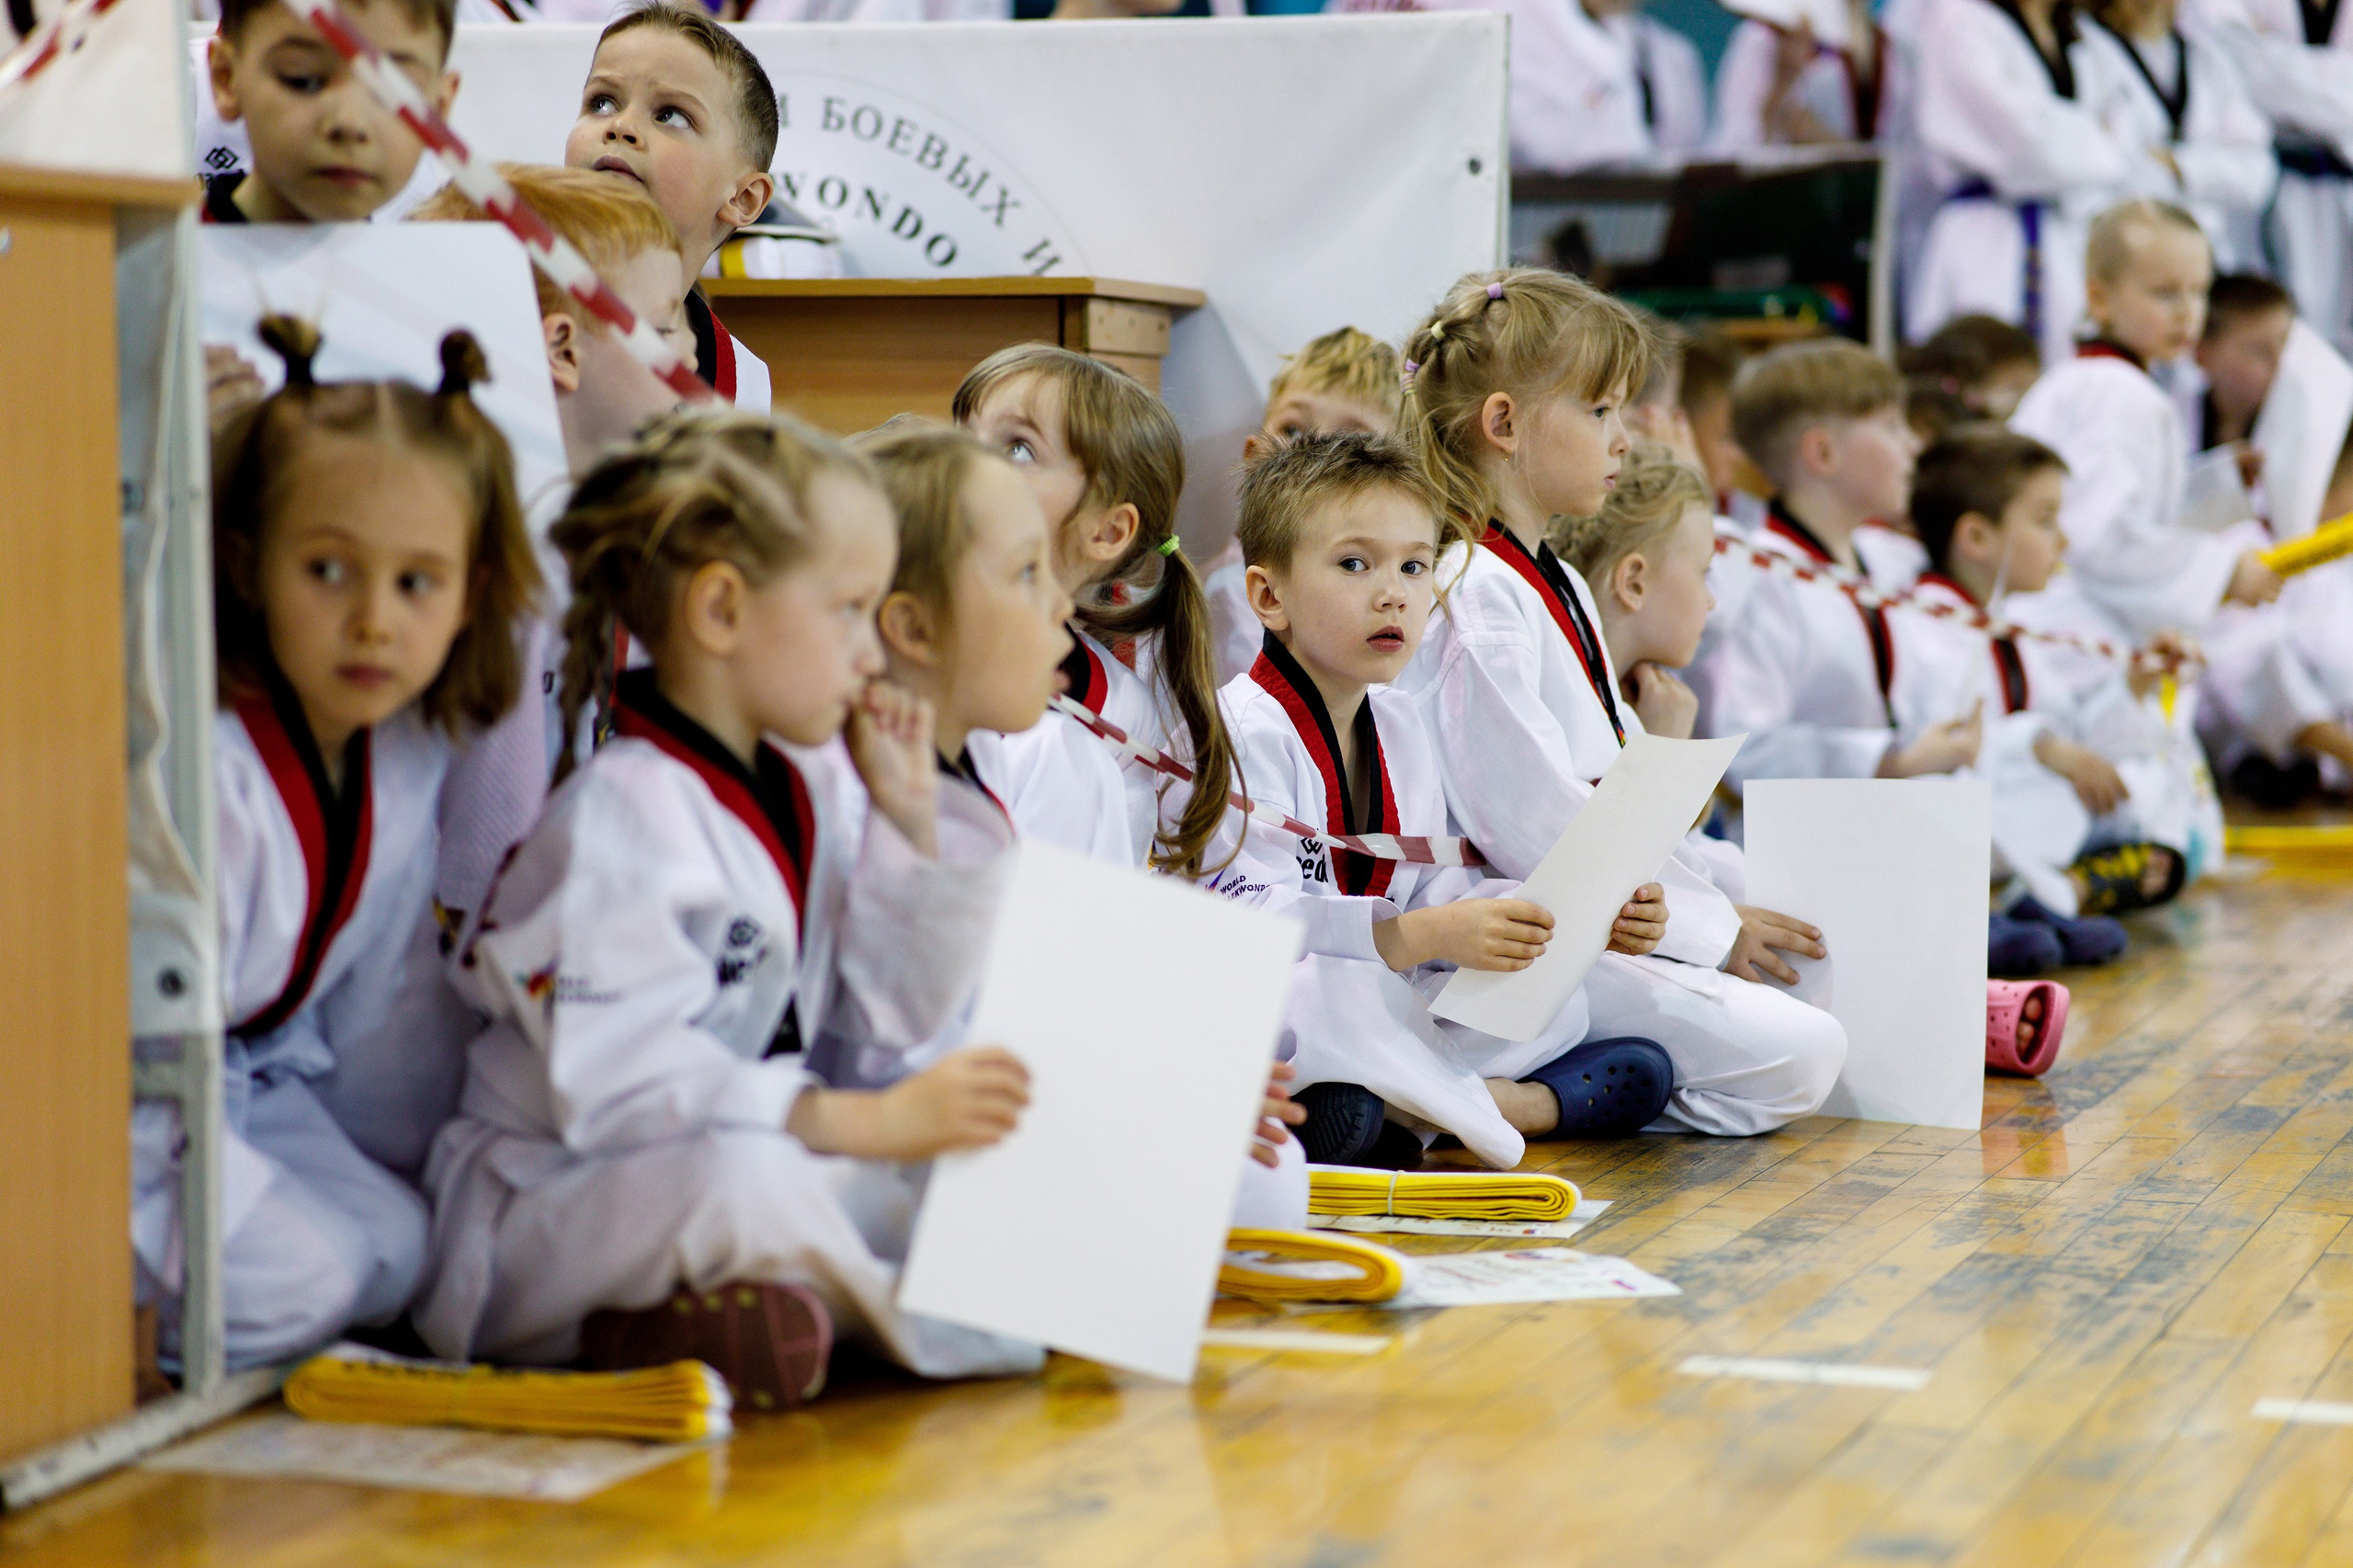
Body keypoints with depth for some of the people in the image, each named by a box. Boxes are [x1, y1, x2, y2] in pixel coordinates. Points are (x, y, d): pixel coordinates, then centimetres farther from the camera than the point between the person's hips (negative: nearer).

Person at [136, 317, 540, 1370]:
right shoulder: (200, 764, -30)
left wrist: (383, 1170, 12)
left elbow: (387, 1002, 9)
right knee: (293, 1276, -22)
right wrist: (243, 1194, -25)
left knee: (395, 1246, -4)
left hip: (245, 1085, 8)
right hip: (117, 1110, -8)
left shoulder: (406, 761, -4)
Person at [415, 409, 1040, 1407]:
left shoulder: (814, 783, 8)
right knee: (744, 1179, -38)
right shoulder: (623, 820, -19)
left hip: (753, 1167, 9)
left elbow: (887, 1014, 13)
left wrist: (912, 822, 2)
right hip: (546, 1206, -9)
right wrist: (867, 1121, -33)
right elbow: (623, 1083, -28)